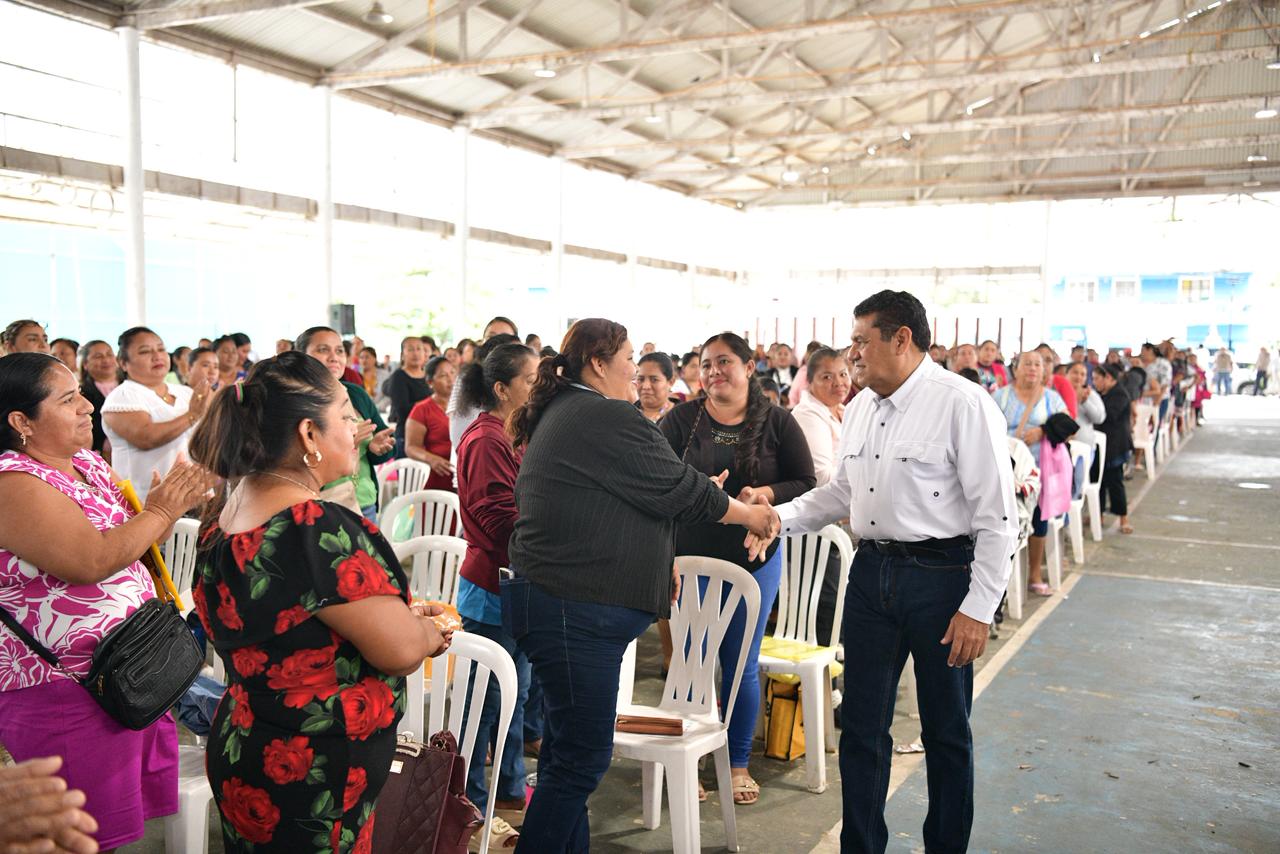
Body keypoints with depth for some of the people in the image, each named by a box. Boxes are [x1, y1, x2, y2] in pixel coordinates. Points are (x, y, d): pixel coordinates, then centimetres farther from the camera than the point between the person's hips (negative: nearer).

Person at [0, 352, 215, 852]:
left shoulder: (89, 464, 8)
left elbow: (130, 544, 17)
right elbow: (91, 561, -28)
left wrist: (167, 505, -2)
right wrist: (161, 510, -17)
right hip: (65, 694, -8)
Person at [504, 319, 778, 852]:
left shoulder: (559, 412, 16)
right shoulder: (606, 418, -16)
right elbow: (680, 489, -11)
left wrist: (657, 562, 25)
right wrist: (750, 514, 4)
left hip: (554, 601, 11)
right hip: (575, 611, -11)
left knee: (568, 749, 19)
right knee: (581, 755, -2)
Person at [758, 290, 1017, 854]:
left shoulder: (963, 404, -13)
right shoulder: (860, 408, 9)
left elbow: (997, 517, -14)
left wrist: (978, 608, -17)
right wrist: (779, 517, 7)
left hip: (941, 576, -6)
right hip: (872, 571, 6)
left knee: (946, 732, 11)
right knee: (861, 724, 13)